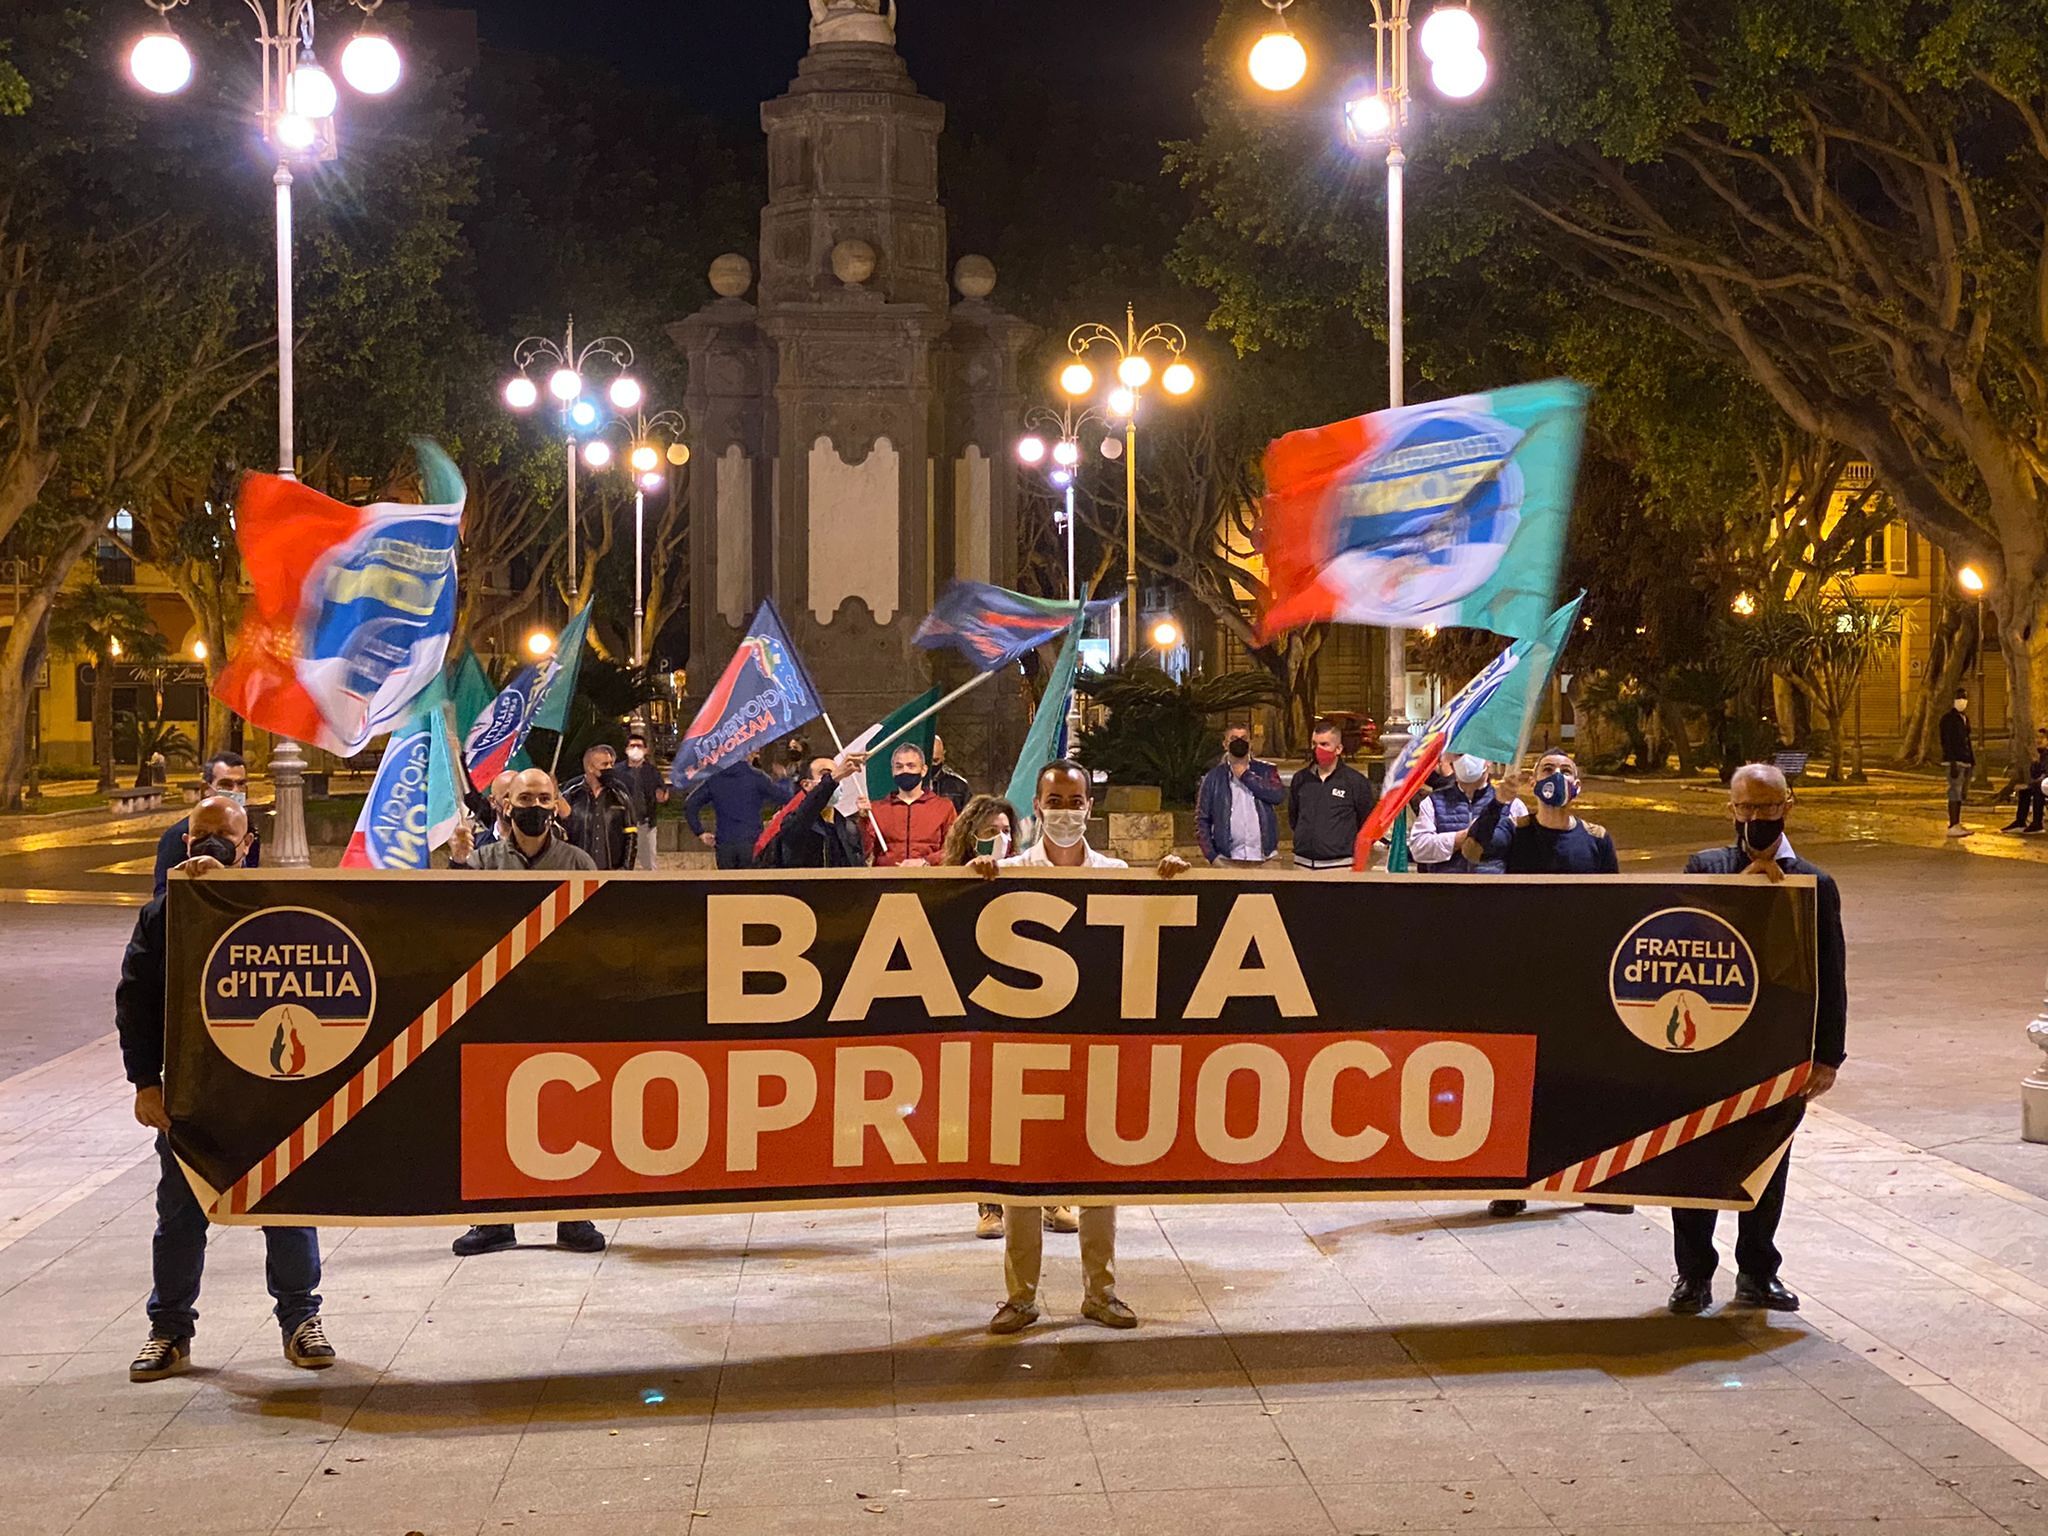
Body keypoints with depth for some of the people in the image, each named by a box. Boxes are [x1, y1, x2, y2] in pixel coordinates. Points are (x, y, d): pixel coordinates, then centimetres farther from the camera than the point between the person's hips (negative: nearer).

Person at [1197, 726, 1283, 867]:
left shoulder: (1265, 771, 9)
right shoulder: (1214, 777, 8)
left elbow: (1279, 795, -10)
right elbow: (1202, 819, 8)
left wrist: (1245, 775, -5)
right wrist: (1212, 856, -2)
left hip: (1264, 860, 0)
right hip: (1228, 861, 0)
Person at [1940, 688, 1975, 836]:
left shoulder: (1965, 718, 18)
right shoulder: (1948, 719, -8)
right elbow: (1946, 742, -14)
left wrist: (1973, 760, 17)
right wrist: (1953, 763, -21)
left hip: (1966, 760, 9)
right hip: (1955, 761, -9)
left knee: (1961, 794, 11)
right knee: (1955, 792, -12)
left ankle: (1957, 824, 17)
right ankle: (1953, 827, -13)